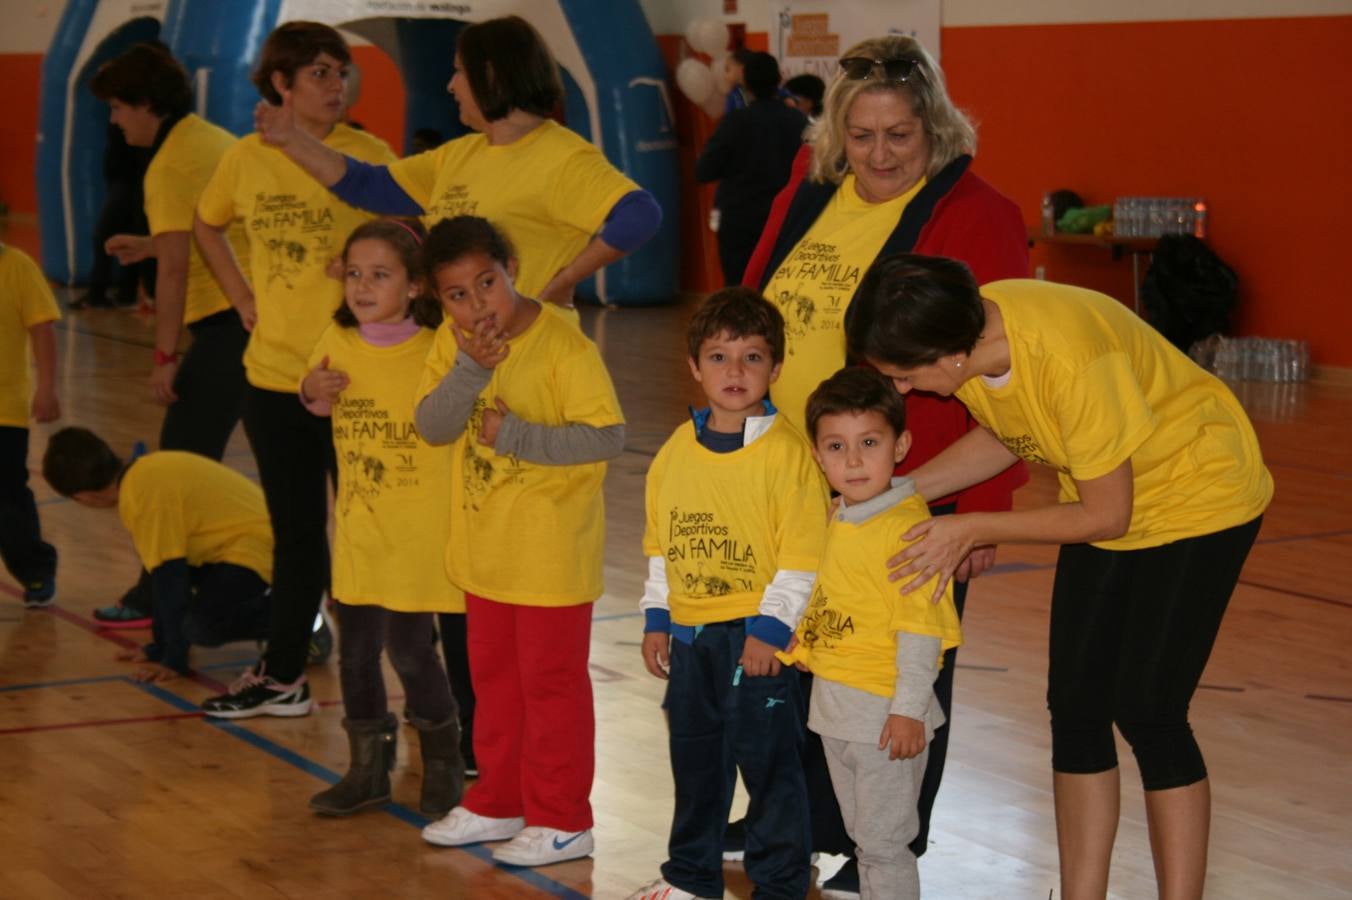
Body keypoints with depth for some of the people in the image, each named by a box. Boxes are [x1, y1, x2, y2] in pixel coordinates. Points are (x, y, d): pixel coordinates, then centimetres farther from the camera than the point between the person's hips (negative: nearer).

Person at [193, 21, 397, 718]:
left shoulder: (369, 156, -7)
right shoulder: (246, 158, 4)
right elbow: (206, 226, 22)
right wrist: (243, 299, 12)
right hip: (272, 374, 4)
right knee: (294, 530, 16)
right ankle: (282, 677, 28)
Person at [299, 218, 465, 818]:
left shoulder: (435, 352, -14)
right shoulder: (339, 341, 1)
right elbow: (321, 401, 18)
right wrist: (312, 391, -2)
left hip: (419, 526, -5)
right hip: (357, 522, 5)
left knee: (408, 646, -4)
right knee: (356, 648, 10)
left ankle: (443, 764, 19)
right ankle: (368, 768, 26)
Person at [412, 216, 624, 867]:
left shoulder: (563, 348, -20)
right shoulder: (452, 343, -1)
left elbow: (608, 435, -23)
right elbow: (431, 427, -10)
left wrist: (518, 435, -26)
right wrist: (471, 369, -25)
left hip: (552, 552, -7)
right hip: (485, 545, 7)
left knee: (550, 679, 3)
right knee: (493, 674, 19)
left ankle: (561, 820, 14)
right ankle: (498, 802, 34)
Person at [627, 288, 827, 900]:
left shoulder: (787, 452, -13)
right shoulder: (676, 451, 6)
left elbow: (801, 555, -15)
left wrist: (771, 627, -17)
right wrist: (656, 619, 11)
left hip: (755, 636, -6)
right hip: (689, 632, 6)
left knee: (768, 762, 2)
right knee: (693, 759, 19)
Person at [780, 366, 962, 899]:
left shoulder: (907, 526, -19)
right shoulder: (841, 521, 8)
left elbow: (921, 629, -21)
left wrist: (908, 710, -22)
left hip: (886, 714, -9)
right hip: (835, 708, 9)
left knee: (884, 843, -1)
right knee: (862, 837, 19)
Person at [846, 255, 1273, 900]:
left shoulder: (1068, 359, -37)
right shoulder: (968, 334, -16)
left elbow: (1106, 515, -24)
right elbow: (1003, 437, 5)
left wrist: (974, 530, -22)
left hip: (1199, 495, -7)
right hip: (1101, 496, 7)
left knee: (1146, 710, -10)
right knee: (1076, 704, 3)